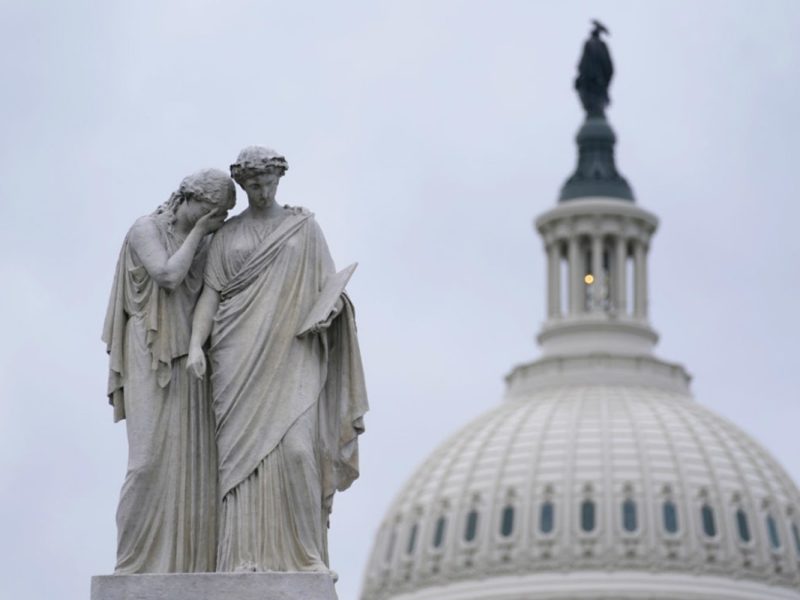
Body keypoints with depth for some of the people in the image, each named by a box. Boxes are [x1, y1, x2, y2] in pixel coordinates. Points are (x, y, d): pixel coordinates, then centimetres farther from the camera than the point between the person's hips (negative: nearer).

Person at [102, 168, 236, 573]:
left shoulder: (203, 241, 14)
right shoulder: (145, 230, -4)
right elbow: (168, 275, -18)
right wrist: (199, 230, -10)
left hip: (190, 361, 6)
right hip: (153, 360, -6)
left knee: (194, 461, -2)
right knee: (152, 457, -13)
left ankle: (187, 562, -3)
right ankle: (136, 565, -8)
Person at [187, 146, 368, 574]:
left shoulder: (304, 226, 12)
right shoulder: (226, 237, 13)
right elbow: (211, 294, 5)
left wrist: (329, 310, -15)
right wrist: (195, 345, -11)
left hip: (292, 354, -1)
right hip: (240, 356, 1)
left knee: (294, 447, -16)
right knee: (243, 452, -8)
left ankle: (302, 553, -8)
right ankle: (247, 557, -10)